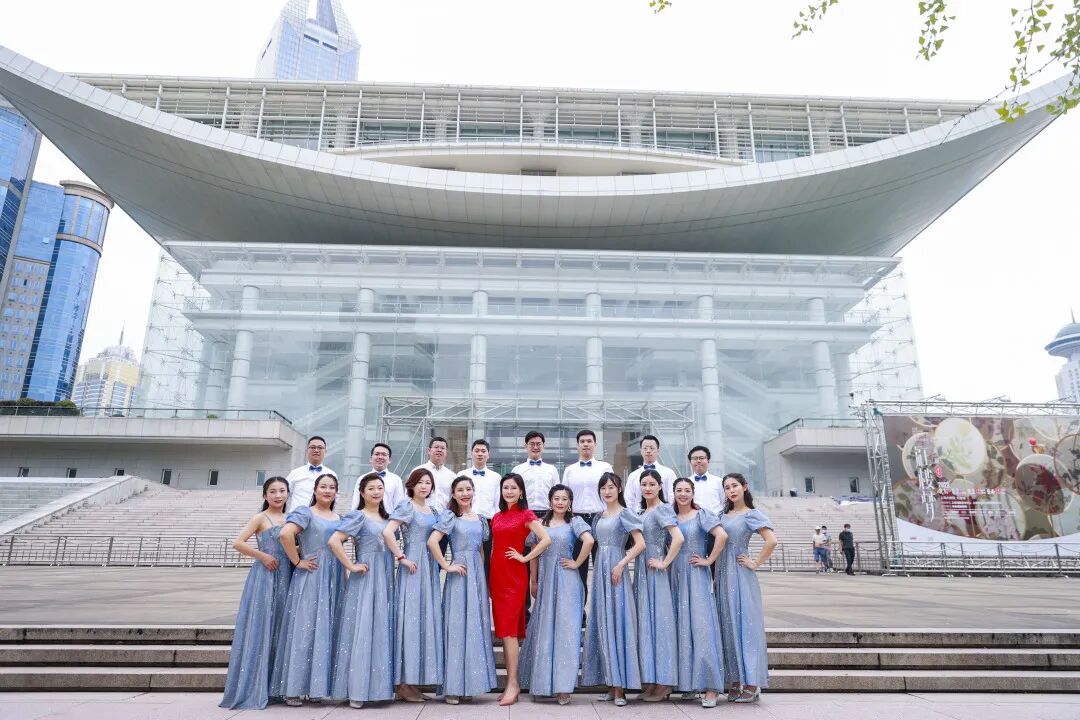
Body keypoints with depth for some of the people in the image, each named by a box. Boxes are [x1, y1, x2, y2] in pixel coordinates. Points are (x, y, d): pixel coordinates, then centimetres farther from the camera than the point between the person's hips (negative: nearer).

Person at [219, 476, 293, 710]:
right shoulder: (260, 518, -4)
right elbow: (237, 543, -14)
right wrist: (263, 556, -13)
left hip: (285, 579, 6)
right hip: (264, 577, -6)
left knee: (280, 630, 8)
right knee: (260, 629, -3)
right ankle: (252, 689, 6)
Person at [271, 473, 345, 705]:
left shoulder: (339, 518, 15)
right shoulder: (305, 513, -5)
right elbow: (285, 534, -23)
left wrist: (345, 573, 12)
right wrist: (297, 561, -17)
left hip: (333, 580, 6)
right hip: (311, 578, -6)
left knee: (327, 630, 8)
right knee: (305, 628, -4)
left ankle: (320, 684, 18)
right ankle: (293, 687, 6)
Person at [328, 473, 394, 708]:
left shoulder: (386, 517, 15)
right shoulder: (358, 516, -5)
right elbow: (333, 541, -16)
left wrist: (401, 558, 6)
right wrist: (351, 566, -14)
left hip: (386, 579, 6)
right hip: (365, 578, -6)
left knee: (381, 630, 8)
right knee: (362, 629, -4)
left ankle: (378, 685, 16)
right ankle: (356, 691, 3)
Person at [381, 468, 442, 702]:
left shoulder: (433, 511, 16)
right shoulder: (407, 507, -7)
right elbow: (387, 532, -19)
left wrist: (438, 564, 6)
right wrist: (402, 558, -15)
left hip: (430, 569, 7)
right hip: (413, 568, -7)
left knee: (426, 620, 8)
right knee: (410, 619, -5)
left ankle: (413, 681, 17)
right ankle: (404, 684, 3)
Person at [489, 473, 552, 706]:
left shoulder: (526, 515, -5)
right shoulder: (497, 517, 13)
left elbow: (546, 539, -16)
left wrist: (525, 557, -11)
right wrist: (491, 570, 8)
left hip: (514, 575, -6)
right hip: (496, 573, 6)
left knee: (509, 629, -7)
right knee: (504, 630, 10)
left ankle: (513, 684, 1)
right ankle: (511, 683, 18)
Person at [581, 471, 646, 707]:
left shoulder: (624, 514, -4)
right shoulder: (599, 517, 15)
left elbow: (640, 544, -11)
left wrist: (621, 564, -16)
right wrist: (600, 566, 7)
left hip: (615, 571, -7)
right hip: (600, 572, 7)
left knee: (617, 623, -5)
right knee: (602, 625, 7)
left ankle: (621, 687, 1)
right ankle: (612, 684, 14)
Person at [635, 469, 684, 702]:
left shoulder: (662, 509, -11)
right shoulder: (643, 512, 14)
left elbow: (678, 538, -23)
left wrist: (664, 563, -17)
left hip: (655, 573, -8)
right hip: (641, 572, 8)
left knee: (657, 621, -2)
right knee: (645, 622, 10)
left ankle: (663, 684, 7)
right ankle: (650, 681, 18)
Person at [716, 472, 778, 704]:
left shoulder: (752, 514, -4)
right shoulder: (723, 515, 14)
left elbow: (771, 540, -18)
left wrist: (755, 563, -13)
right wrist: (715, 576, 9)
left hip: (740, 575, -6)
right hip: (722, 574, 6)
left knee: (744, 624, -3)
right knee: (728, 626, 9)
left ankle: (752, 685, 5)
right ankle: (734, 681, 17)